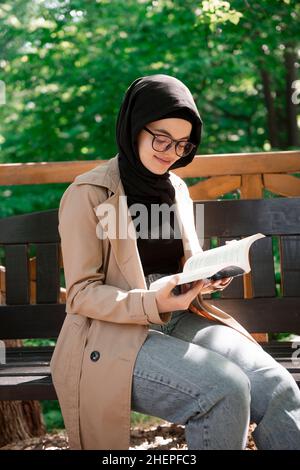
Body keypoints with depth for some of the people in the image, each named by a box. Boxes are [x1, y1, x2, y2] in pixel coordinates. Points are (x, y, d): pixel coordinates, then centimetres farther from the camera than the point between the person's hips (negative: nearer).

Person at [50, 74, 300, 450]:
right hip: (115, 336, -6)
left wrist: (206, 279, -3)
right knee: (225, 389, -31)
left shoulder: (176, 189, 14)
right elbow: (81, 293, -9)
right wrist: (152, 304, -25)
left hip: (179, 321, 6)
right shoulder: (88, 194, -6)